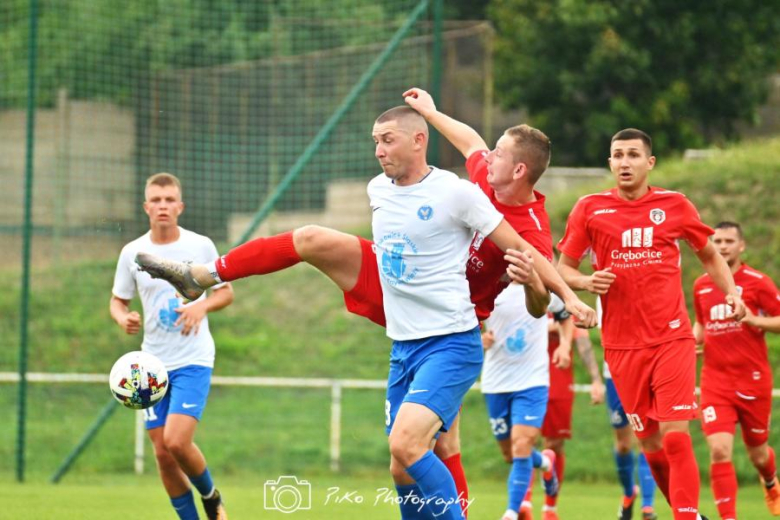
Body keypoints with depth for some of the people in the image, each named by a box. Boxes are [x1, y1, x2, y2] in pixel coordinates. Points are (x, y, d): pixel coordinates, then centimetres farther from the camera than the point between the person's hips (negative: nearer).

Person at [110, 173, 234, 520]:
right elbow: (118, 300, 11)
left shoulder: (200, 246, -3)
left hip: (194, 360, -3)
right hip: (153, 363, 3)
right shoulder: (132, 252, 2)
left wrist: (202, 306, -15)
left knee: (177, 441, -19)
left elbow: (226, 292, 6)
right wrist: (123, 318, -12)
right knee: (162, 453, 2)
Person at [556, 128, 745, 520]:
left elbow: (709, 255, 17)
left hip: (672, 338, -1)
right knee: (650, 444, 6)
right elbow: (563, 268, 8)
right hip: (622, 344, 1)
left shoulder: (674, 205, 3)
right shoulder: (590, 208, 2)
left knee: (675, 437, -13)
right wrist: (587, 281, -13)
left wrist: (730, 292, 1)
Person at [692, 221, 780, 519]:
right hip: (715, 381, 2)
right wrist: (693, 337, 2)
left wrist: (754, 320, -22)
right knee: (719, 450, -16)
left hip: (753, 380, -2)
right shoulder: (701, 286, 7)